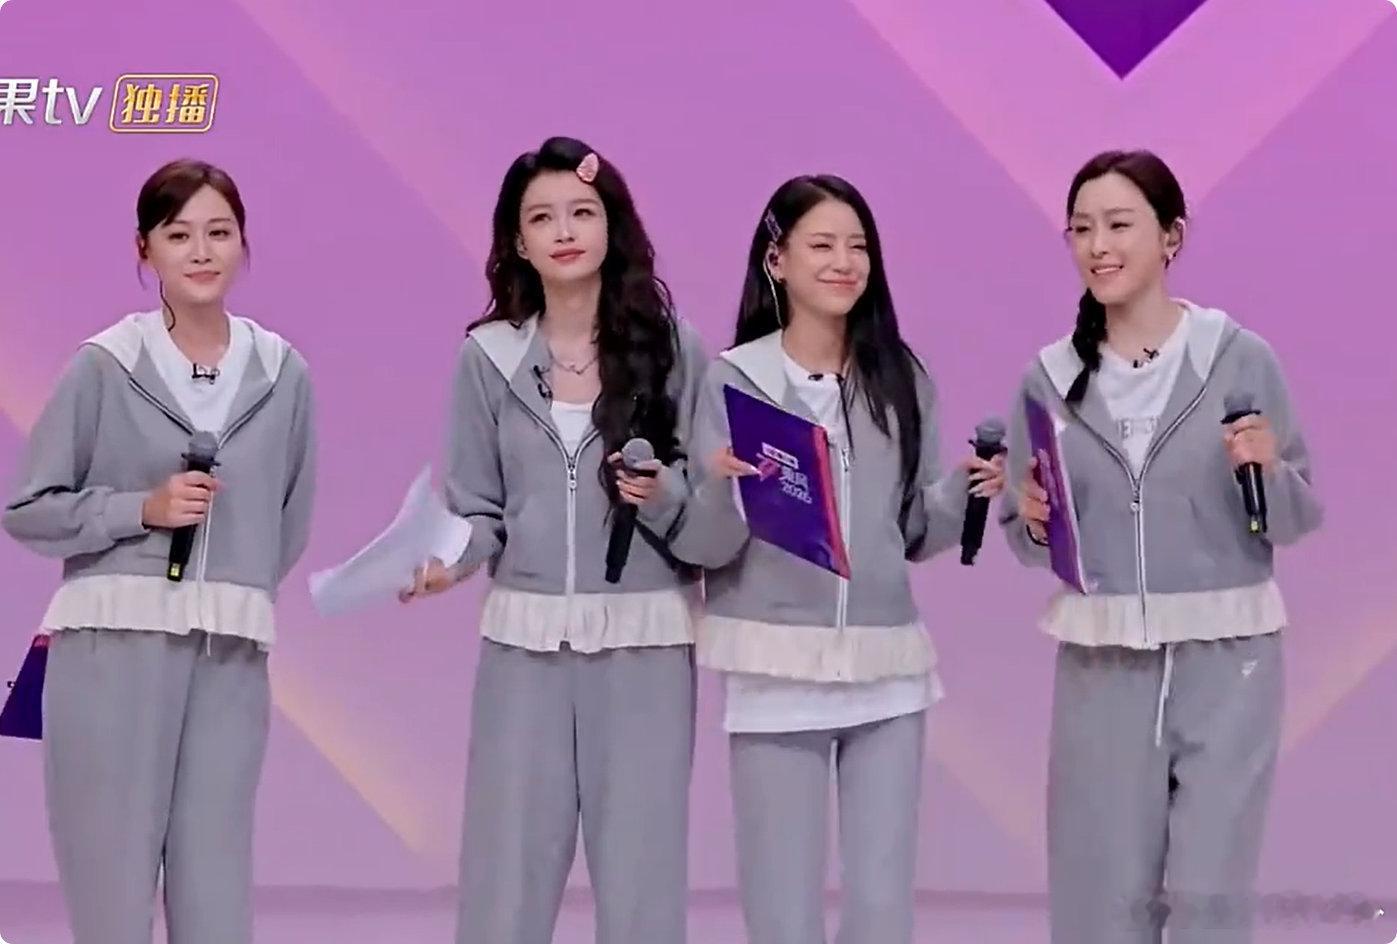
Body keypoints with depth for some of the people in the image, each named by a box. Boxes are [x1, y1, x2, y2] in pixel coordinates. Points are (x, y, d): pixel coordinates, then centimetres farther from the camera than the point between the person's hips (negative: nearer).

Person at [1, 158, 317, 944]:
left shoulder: (283, 373, 6)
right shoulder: (104, 367, -1)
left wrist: (230, 599, 10)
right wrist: (141, 508, -8)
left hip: (232, 658, 2)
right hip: (113, 650, -2)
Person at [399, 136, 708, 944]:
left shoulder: (674, 349, 0)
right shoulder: (489, 356, 4)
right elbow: (478, 510, 5)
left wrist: (663, 497, -16)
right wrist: (449, 560, -15)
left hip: (645, 645, -1)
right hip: (525, 643, 1)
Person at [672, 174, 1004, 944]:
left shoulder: (902, 377, 7)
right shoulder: (734, 380, -3)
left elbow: (918, 534, 12)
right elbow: (703, 548, -5)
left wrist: (965, 489, -6)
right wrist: (723, 490, -24)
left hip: (887, 668, 3)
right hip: (776, 668, -3)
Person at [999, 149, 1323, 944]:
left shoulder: (1242, 359, -3)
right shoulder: (1051, 378, 4)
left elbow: (1297, 522, 2)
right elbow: (1032, 546, 12)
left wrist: (1269, 471, -17)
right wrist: (1033, 522, -9)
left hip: (1226, 656, -2)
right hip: (1101, 664, 2)